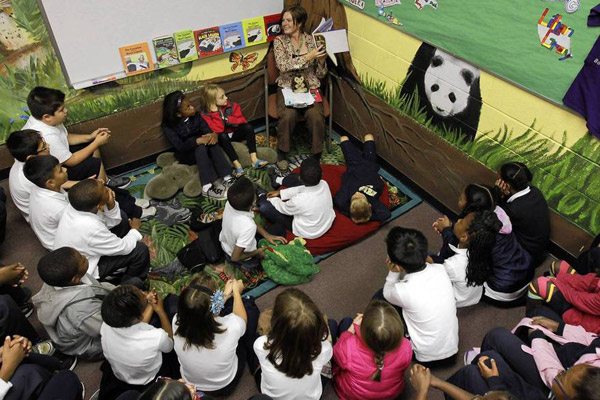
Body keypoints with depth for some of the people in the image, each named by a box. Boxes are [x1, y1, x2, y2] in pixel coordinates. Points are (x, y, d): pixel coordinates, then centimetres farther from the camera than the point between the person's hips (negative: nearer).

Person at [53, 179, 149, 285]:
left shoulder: (77, 204, -17)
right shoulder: (91, 228, -40)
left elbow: (110, 222, -2)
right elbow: (124, 247, -24)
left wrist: (111, 205, -23)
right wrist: (135, 229, -6)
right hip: (83, 273, -8)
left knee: (122, 223, 10)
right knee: (141, 250, -14)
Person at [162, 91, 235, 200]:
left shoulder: (196, 116, -4)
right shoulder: (168, 127, -16)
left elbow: (207, 130, -14)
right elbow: (180, 147, -29)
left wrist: (214, 134, -39)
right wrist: (199, 141, -44)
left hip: (201, 150, 4)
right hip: (185, 155, -4)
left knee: (212, 142, -30)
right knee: (201, 147, -35)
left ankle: (227, 179, -37)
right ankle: (207, 188, -44)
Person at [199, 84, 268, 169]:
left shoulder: (231, 106, -4)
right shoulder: (206, 115, -14)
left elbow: (242, 120, -6)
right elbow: (218, 131, -24)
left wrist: (228, 120, -20)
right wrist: (216, 113, -28)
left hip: (234, 133, 3)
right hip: (223, 137, -3)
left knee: (248, 127, -22)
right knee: (222, 136, -36)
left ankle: (254, 159, -31)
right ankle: (237, 164, -39)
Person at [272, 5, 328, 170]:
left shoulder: (312, 40, 4)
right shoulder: (279, 41, 1)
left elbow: (321, 74, 5)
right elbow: (283, 66, -17)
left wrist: (321, 60, -16)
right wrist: (308, 56, -22)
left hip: (310, 87, 1)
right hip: (287, 87, -1)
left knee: (315, 116, -28)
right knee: (288, 115, -31)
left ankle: (317, 154, -7)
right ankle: (282, 152, -7)